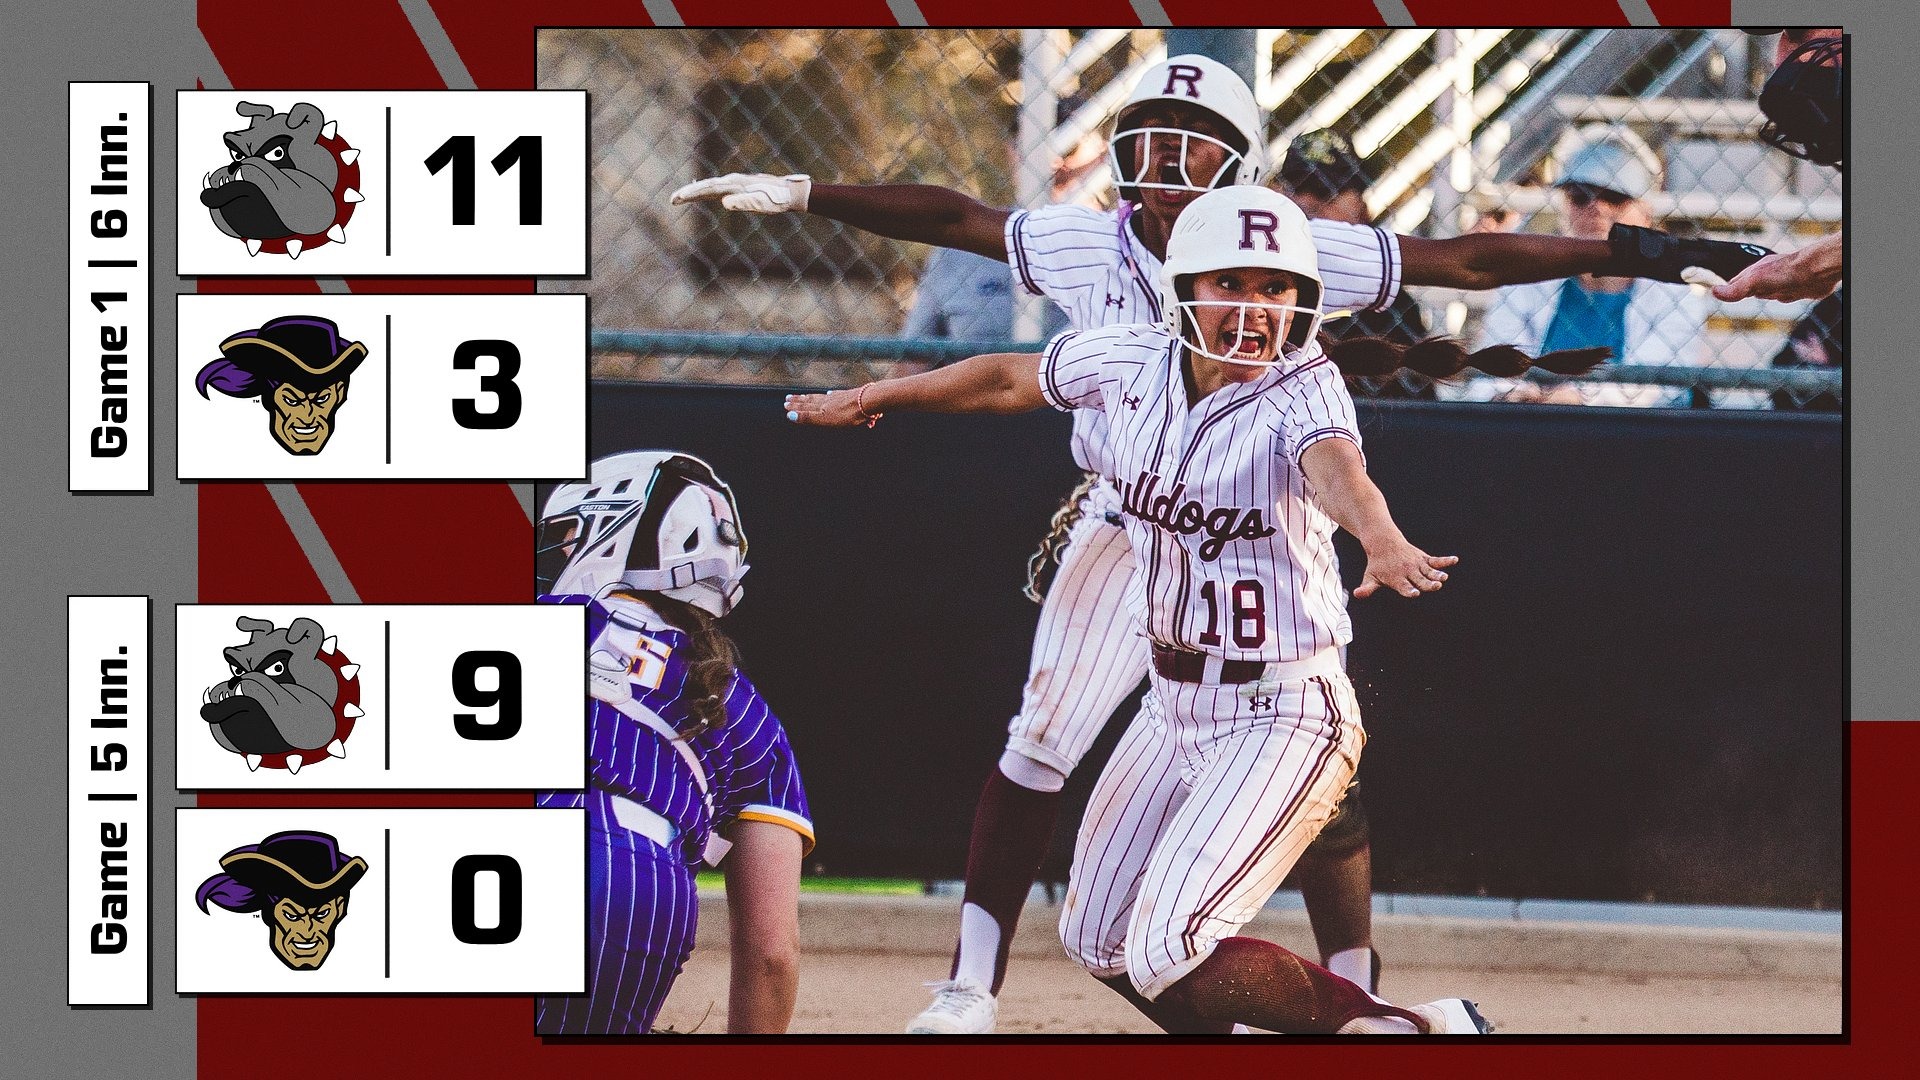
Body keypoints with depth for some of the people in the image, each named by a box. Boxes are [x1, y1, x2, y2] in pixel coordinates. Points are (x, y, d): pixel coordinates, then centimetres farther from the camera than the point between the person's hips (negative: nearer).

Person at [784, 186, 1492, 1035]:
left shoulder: (1301, 391, -20)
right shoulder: (1134, 363, -3)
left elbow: (1335, 467, -42)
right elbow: (1010, 379, 16)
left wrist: (1383, 543, -64)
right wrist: (874, 398, 28)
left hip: (1283, 716, -8)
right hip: (1174, 702, 8)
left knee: (1166, 956, -18)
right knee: (1097, 942, 17)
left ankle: (1410, 1028, -6)